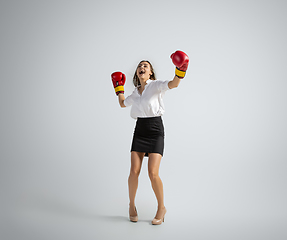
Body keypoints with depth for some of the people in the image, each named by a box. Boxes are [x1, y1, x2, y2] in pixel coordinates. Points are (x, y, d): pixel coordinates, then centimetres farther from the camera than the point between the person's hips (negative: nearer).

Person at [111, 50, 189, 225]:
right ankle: (132, 206, 19)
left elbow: (173, 84, -21)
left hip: (156, 131, -4)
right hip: (139, 131, 4)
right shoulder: (136, 92, 14)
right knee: (134, 171, -3)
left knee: (153, 173, -12)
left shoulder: (156, 85, -1)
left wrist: (180, 70, -37)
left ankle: (161, 208, 10)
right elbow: (123, 103, 32)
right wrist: (119, 86, 28)